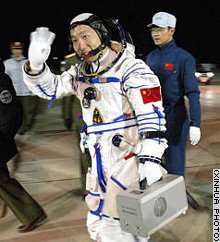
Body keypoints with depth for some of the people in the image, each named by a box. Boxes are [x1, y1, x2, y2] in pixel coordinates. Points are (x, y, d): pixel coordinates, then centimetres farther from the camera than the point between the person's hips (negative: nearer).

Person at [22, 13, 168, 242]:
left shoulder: (131, 69, -12)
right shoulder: (80, 73, 9)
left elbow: (151, 115, -19)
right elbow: (49, 87, 14)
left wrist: (150, 160, -27)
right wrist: (35, 64, -7)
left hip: (130, 160, -7)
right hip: (101, 162, 8)